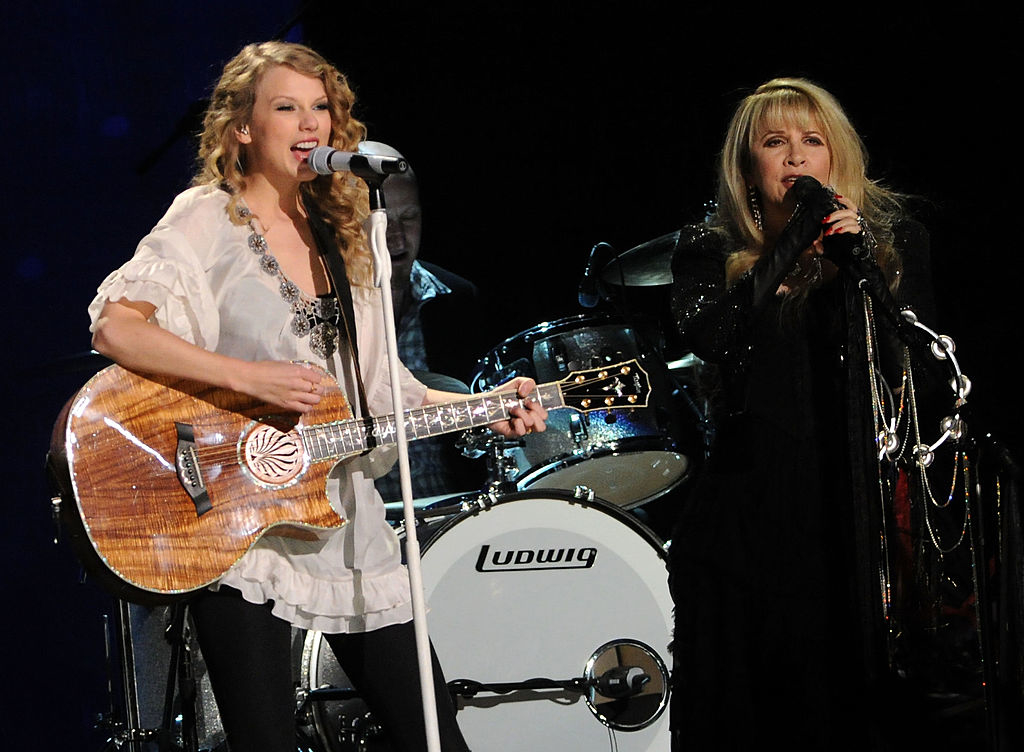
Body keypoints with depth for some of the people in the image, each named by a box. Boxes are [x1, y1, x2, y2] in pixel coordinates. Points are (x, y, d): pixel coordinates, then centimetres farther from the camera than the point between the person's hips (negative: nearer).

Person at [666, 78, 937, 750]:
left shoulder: (891, 235, 7)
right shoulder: (711, 249, 7)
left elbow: (917, 362, -2)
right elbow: (709, 336, -12)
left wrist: (859, 262, -13)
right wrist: (795, 240, -15)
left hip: (855, 510, 0)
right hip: (751, 512, 0)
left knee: (849, 695, -1)